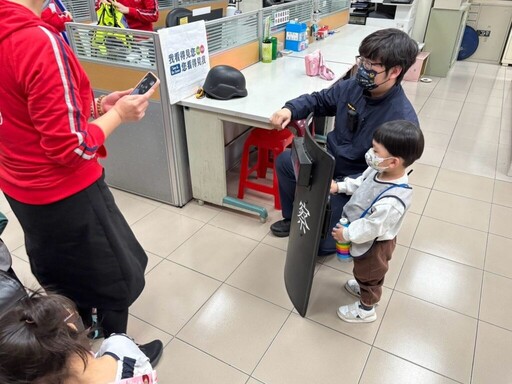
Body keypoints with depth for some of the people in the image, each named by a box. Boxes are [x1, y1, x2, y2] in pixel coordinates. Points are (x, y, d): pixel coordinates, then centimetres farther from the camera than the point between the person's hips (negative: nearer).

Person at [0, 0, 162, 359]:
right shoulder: (38, 40, -26)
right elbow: (69, 147, -25)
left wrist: (95, 106, 3)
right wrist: (118, 114, -11)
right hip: (67, 193, -8)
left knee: (62, 276, 27)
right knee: (118, 275, 14)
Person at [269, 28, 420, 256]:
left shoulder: (403, 120, -29)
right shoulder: (352, 87, -9)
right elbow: (318, 100, 6)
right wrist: (290, 109, -15)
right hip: (330, 164, 7)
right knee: (284, 161, 6)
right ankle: (294, 218, 25)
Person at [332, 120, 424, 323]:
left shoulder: (391, 201, -43)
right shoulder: (378, 170, -18)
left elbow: (371, 227, -32)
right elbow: (360, 183, 4)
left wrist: (347, 234, -19)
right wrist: (339, 187, -2)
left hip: (374, 244, -8)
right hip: (366, 238, 8)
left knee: (369, 274, 19)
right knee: (365, 272, 34)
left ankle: (366, 309, 46)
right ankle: (364, 287, 63)